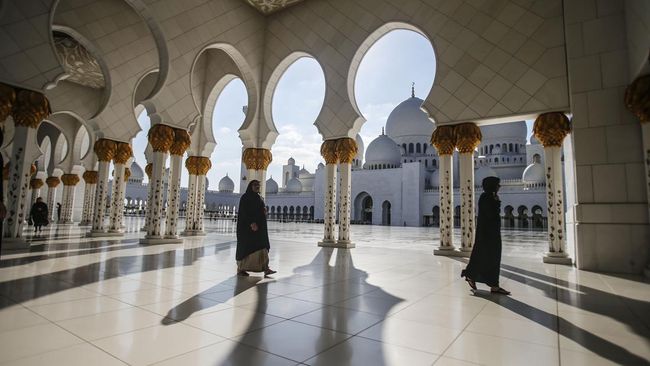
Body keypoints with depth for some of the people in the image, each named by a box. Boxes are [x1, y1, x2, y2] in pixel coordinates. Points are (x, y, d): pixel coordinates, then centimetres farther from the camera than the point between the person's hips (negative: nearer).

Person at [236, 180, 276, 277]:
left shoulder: (259, 198, 15)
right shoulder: (245, 197, -7)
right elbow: (244, 212, -17)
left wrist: (264, 210, -3)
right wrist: (251, 223, -28)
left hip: (259, 226, 7)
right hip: (247, 226, -7)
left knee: (262, 247, -3)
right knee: (245, 248, 0)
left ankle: (265, 269, -7)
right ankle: (240, 269, 15)